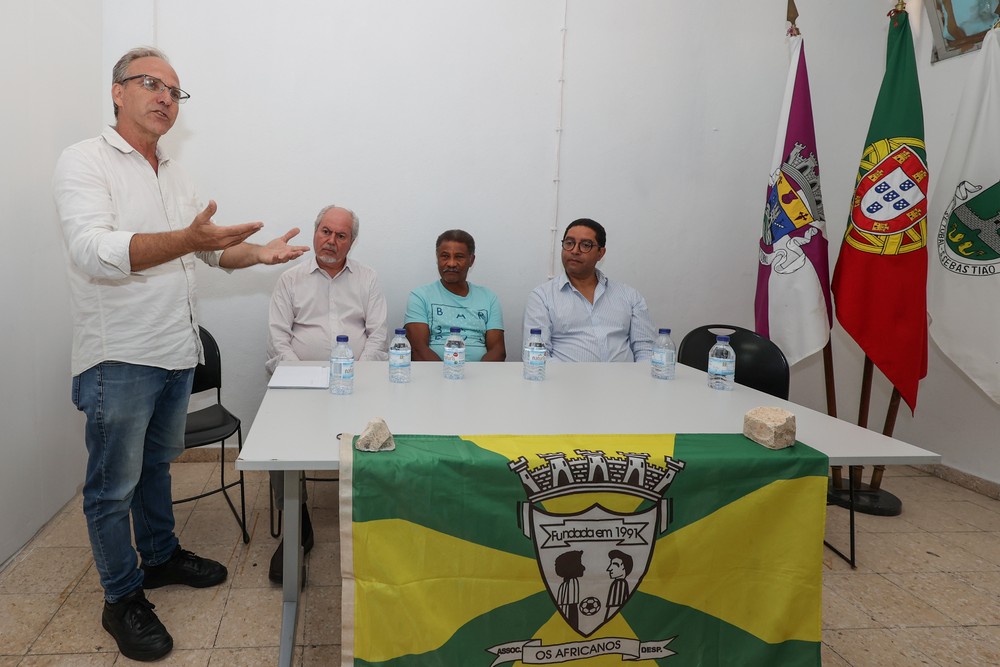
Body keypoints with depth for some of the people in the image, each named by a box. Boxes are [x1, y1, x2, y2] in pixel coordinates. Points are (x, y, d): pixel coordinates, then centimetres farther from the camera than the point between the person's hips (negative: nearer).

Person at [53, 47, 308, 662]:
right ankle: (123, 599, 19)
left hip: (177, 352, 7)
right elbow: (93, 250, -26)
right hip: (119, 357, -7)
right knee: (114, 485, 5)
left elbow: (211, 248, 21)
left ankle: (160, 556, 38)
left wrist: (259, 253, 1)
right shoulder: (85, 162, -10)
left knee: (157, 465, 21)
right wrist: (186, 240, -40)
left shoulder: (175, 174, 14)